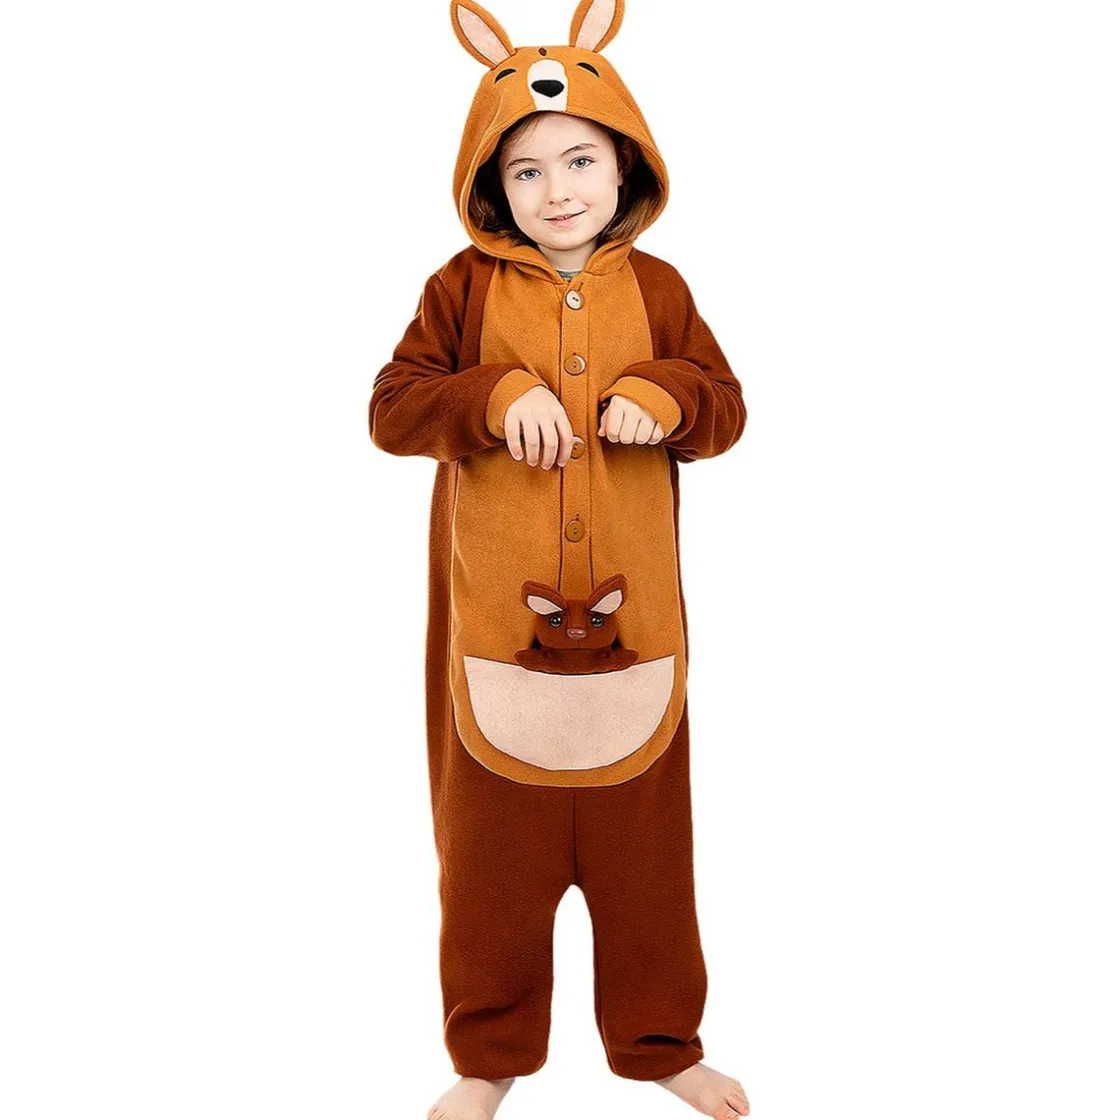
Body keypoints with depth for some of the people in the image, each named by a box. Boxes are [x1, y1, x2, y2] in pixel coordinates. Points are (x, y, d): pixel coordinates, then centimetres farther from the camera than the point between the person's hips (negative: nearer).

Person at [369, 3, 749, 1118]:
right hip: (496, 623, -1)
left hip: (632, 619, 2)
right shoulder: (466, 287, -2)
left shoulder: (656, 289, 3)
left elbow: (726, 405, 4)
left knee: (642, 836, 14)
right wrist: (495, 399, -22)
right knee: (494, 840, 12)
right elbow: (391, 407, -6)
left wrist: (663, 398, -17)